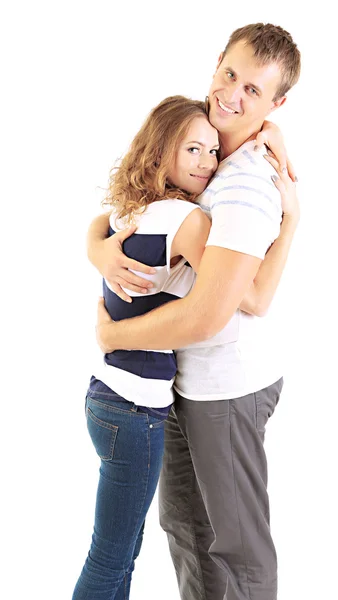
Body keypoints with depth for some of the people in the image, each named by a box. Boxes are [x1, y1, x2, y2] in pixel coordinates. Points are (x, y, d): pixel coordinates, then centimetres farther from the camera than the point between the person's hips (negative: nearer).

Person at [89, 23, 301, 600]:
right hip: (187, 378, 9)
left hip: (228, 385, -9)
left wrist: (111, 334, -17)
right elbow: (104, 219, 6)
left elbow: (207, 317, -32)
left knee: (235, 542, 10)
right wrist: (100, 252, -19)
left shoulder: (247, 187, -25)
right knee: (185, 520, 24)